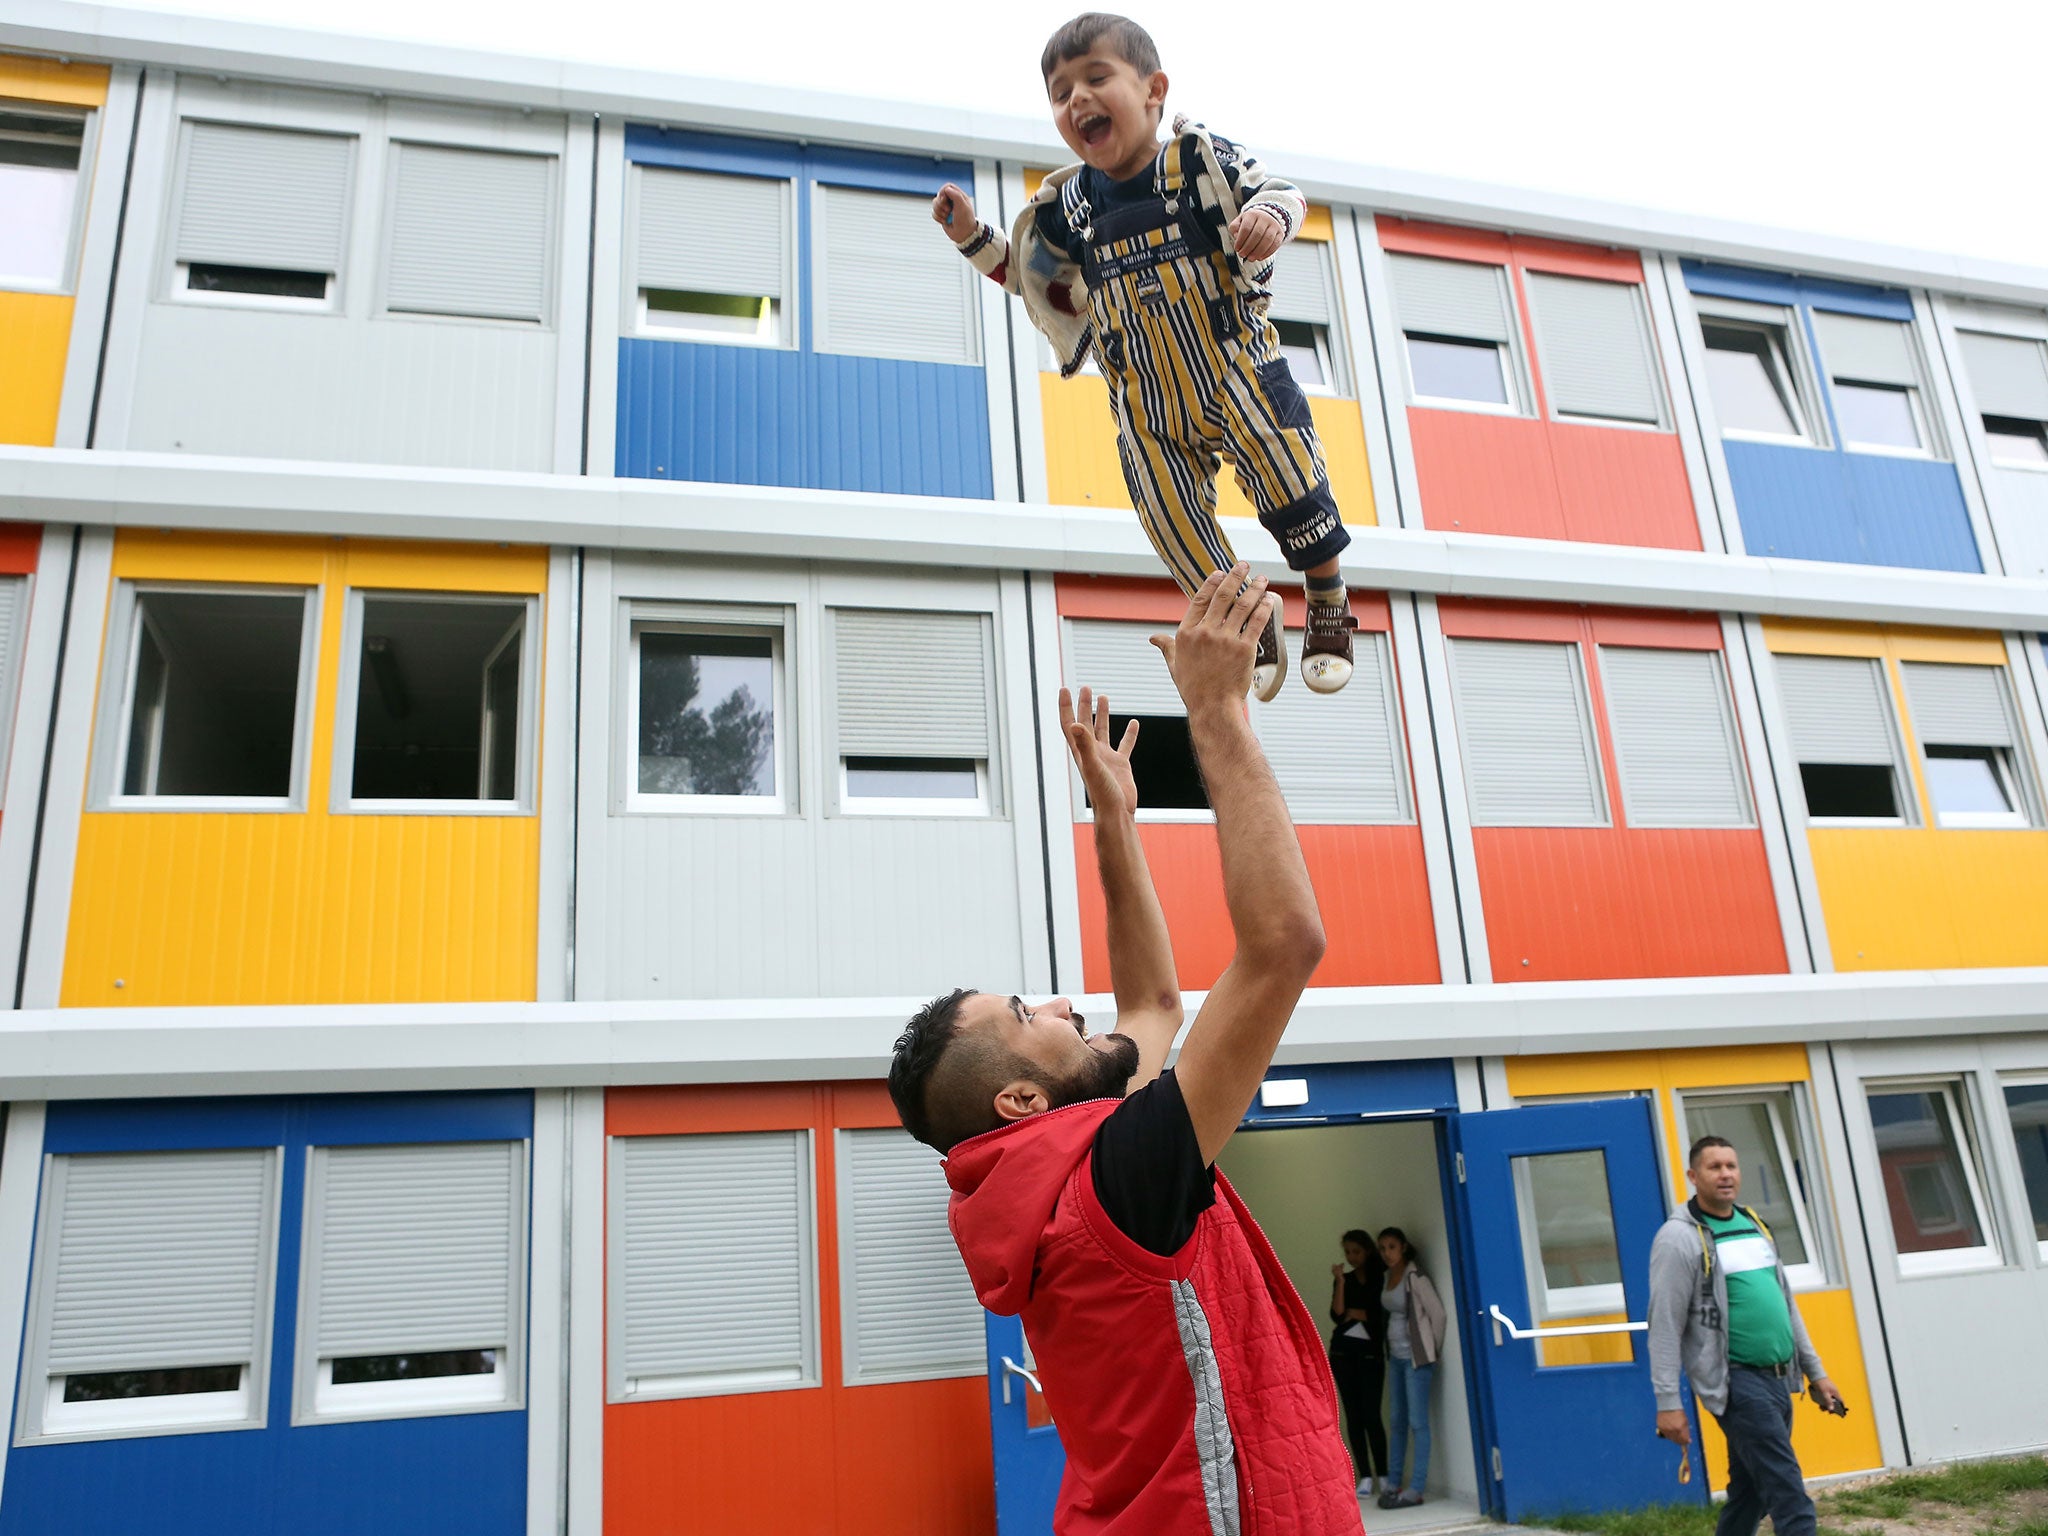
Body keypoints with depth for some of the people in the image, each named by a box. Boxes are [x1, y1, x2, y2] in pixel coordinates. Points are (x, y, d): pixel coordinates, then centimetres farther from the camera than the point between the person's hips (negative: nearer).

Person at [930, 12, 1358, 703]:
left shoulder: (1201, 158, -7)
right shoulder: (1067, 205, 2)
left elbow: (1281, 192, -2)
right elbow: (1042, 282, 16)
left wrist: (1270, 216, -25)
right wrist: (976, 239, 6)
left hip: (1239, 377, -3)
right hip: (1146, 409, 3)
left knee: (1292, 487, -1)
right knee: (1176, 526, 2)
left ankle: (1329, 603, 26)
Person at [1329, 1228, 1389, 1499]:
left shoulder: (1382, 1276, 2)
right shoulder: (1344, 1279, 12)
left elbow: (1386, 1312, -7)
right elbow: (1337, 1315, -2)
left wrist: (1355, 1313, -1)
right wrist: (1340, 1281, -8)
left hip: (1371, 1351, -3)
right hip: (1343, 1351, 3)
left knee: (1371, 1415, -9)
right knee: (1353, 1415, 1)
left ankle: (1383, 1476, -1)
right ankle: (1365, 1477, 4)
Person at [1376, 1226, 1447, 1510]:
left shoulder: (1415, 1278, -13)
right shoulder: (1387, 1277, 9)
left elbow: (1438, 1314, -12)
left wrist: (1434, 1349, -4)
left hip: (1416, 1358, -8)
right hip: (1396, 1357, 8)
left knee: (1417, 1422, -5)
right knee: (1397, 1421, 11)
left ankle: (1416, 1489, -2)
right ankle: (1394, 1483, 17)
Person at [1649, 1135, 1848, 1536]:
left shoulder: (1754, 1225, 14)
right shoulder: (1679, 1238, -10)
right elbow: (1665, 1326, -13)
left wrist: (1815, 1372, 20)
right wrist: (1668, 1403, -16)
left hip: (1778, 1380, 8)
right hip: (1737, 1382, -7)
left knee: (1749, 1495, 14)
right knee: (1791, 1500, -11)